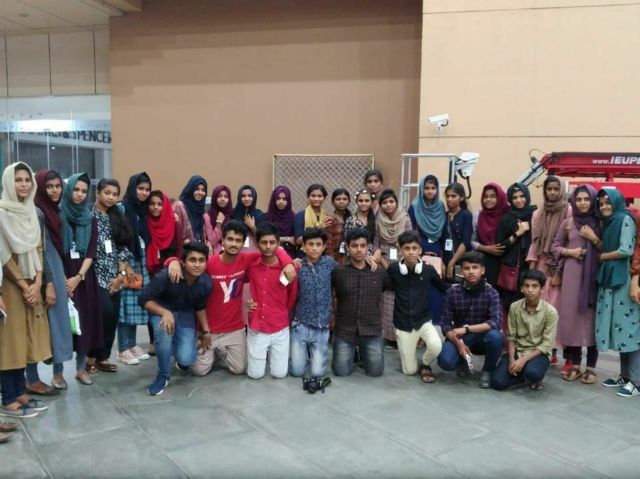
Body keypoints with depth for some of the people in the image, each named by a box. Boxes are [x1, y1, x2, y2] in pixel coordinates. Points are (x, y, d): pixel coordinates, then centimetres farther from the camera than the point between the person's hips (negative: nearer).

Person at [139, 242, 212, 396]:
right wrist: (165, 313, -36)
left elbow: (200, 307, 2)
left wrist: (206, 330, -2)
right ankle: (163, 375, -10)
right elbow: (144, 299, -22)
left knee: (186, 359, -17)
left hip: (185, 314, 2)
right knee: (165, 330, -37)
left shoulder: (206, 282, -18)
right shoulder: (166, 276, -31)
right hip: (162, 310, -2)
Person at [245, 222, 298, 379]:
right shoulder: (250, 265, -4)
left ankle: (273, 352, 32)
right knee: (255, 374, 3)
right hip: (256, 328, 1)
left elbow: (292, 300, 3)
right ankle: (265, 352, 33)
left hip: (280, 329, -1)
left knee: (279, 373, 2)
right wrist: (248, 302, 0)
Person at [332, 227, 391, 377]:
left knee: (376, 371, 1)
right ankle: (353, 352, 30)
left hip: (372, 330, 1)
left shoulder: (379, 272, 2)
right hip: (344, 330, -1)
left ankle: (363, 352, 32)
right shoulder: (338, 272, -4)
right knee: (341, 371, -1)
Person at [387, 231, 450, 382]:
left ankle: (425, 364, 5)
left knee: (436, 347, -31)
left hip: (424, 321, 0)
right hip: (403, 324, 0)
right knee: (409, 371, 3)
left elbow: (445, 288, 7)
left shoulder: (428, 270, -7)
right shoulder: (393, 269, -9)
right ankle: (406, 350, 38)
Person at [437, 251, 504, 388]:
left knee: (496, 336, -35)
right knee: (445, 362, -29)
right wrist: (458, 343, -26)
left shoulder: (491, 292, -12)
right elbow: (446, 324, -9)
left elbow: (496, 322, -26)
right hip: (458, 337, 0)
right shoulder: (453, 292, -9)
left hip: (482, 338, 0)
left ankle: (488, 371, -4)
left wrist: (466, 329, -33)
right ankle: (462, 362, 11)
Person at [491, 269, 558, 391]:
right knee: (498, 382, -19)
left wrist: (523, 359, -22)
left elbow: (547, 344, -13)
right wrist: (511, 359, -16)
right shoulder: (514, 307, -4)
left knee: (532, 372, -37)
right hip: (517, 351, 3)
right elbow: (511, 337, 0)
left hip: (539, 353, -2)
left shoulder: (550, 311, -12)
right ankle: (522, 374, 12)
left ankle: (535, 379, 2)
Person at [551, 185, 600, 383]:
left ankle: (591, 367, 7)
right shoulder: (568, 222, 7)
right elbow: (555, 246, 13)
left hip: (594, 275, -1)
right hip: (572, 273, 1)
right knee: (571, 315, 1)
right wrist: (569, 251, -4)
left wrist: (594, 239, -10)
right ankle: (575, 364, 12)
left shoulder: (599, 223, 4)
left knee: (591, 316, -2)